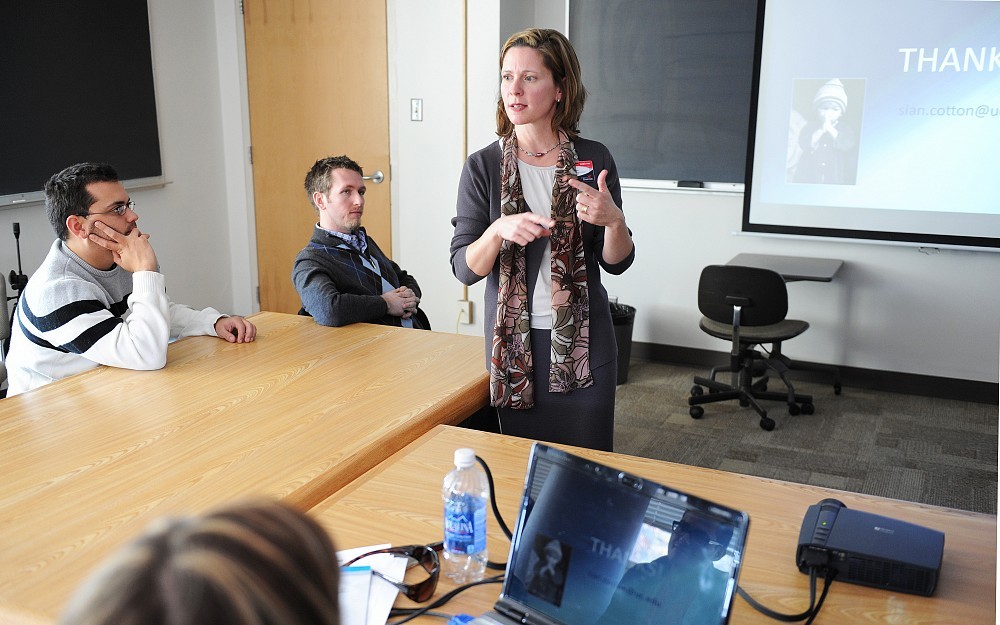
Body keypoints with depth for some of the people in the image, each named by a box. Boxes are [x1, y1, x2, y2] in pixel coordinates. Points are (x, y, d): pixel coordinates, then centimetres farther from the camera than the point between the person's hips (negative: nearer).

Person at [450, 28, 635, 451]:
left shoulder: (593, 160, -2)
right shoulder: (483, 167, -4)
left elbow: (616, 263, 3)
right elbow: (464, 269, -6)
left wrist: (613, 220, -17)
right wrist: (499, 230, -24)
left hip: (584, 341, 1)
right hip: (513, 341, 0)